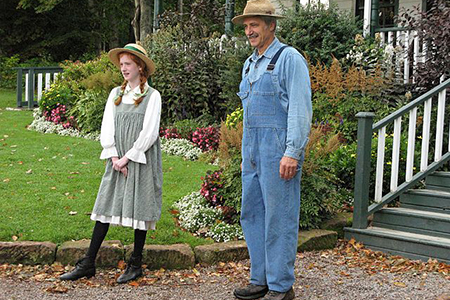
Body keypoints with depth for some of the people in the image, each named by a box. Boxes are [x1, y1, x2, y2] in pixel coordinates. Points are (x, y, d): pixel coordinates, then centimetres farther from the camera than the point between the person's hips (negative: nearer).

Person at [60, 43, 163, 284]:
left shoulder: (152, 96, -2)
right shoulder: (116, 94, 13)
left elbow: (149, 133, -9)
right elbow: (107, 128, 8)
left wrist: (127, 158, -11)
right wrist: (114, 157, -4)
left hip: (140, 161, -4)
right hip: (118, 161, 4)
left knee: (139, 208, 1)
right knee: (105, 208, 3)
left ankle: (135, 265, 12)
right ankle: (88, 264, 8)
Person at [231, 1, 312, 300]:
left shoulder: (289, 58, -6)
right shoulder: (249, 64, 19)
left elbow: (301, 109, -13)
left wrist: (292, 153, -19)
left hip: (278, 150, -9)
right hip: (253, 151, 9)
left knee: (279, 218, -3)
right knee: (251, 214, 11)